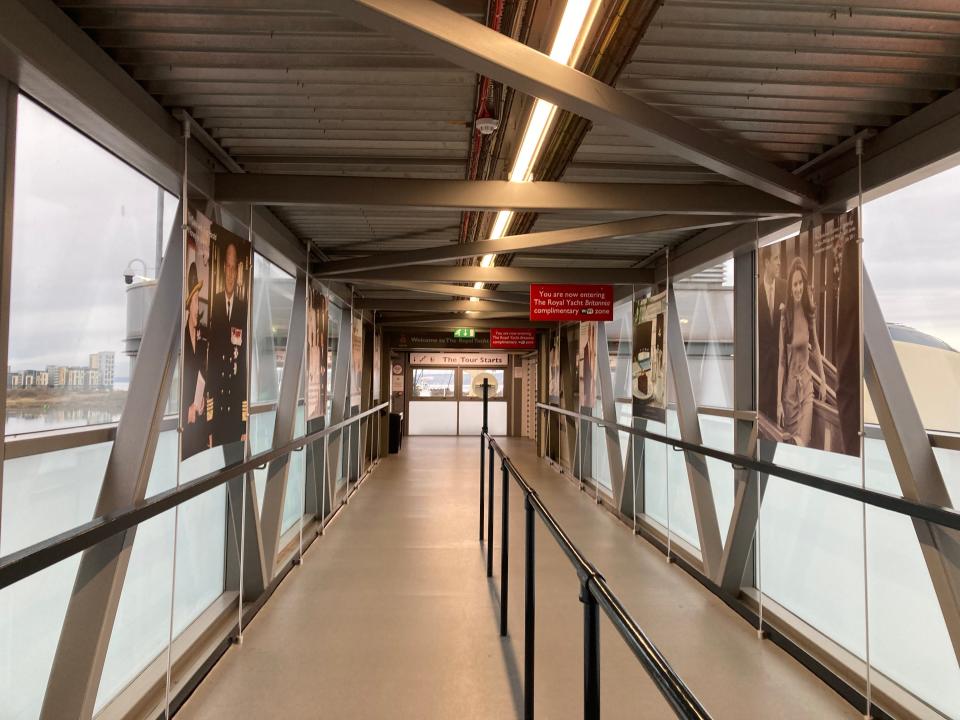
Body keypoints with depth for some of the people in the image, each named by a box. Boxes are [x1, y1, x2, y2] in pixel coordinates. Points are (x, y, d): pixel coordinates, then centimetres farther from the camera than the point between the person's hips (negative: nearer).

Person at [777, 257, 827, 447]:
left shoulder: (810, 310, -4)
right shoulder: (784, 314, -15)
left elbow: (815, 346, 12)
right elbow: (781, 359, -13)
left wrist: (823, 380, 9)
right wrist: (778, 400, -15)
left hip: (806, 384, 3)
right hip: (789, 385, -3)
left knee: (803, 440, -3)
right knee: (788, 435, 10)